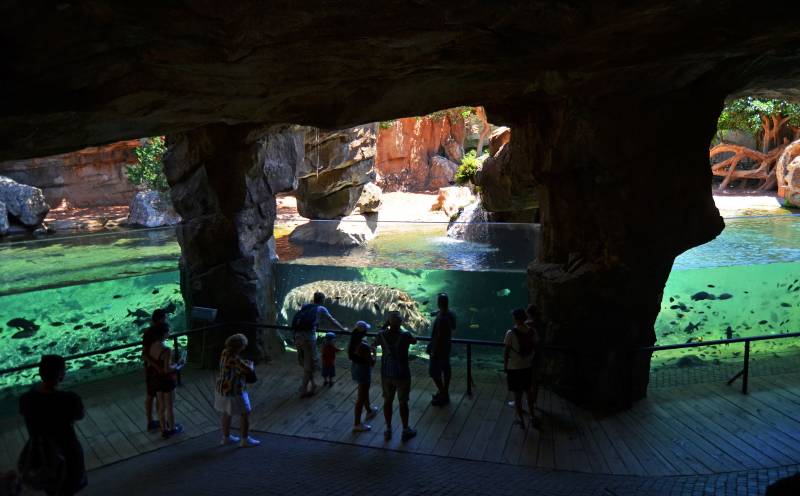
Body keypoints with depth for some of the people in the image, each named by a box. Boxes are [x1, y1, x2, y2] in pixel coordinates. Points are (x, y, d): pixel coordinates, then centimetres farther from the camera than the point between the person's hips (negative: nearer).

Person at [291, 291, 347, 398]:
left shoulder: (305, 307, 22)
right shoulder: (321, 309, 10)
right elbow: (333, 321, 18)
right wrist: (343, 329, 32)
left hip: (298, 335, 6)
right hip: (308, 336, -6)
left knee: (305, 362, 20)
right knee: (310, 364, 6)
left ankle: (312, 385, 30)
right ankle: (303, 390, 9)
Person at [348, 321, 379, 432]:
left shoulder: (351, 344, -6)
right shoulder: (364, 347, -29)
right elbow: (372, 363, -24)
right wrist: (373, 352, -5)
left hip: (354, 368, 9)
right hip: (363, 371, -9)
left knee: (364, 392, 30)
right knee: (361, 398, 5)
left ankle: (369, 411, 53)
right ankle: (357, 424, 15)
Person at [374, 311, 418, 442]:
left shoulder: (382, 335, -12)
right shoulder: (405, 335, -20)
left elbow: (375, 343, 11)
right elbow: (414, 341, 2)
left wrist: (385, 327, 16)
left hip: (386, 374, 3)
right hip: (402, 374, -3)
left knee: (387, 401, 18)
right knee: (403, 403, 13)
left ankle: (388, 430, 30)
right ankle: (406, 431, 27)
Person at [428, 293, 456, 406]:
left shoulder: (441, 318, -29)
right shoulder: (451, 315, -2)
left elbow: (438, 336, -25)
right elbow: (453, 329, 10)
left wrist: (433, 350, -17)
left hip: (439, 348, -9)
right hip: (447, 346, 9)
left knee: (434, 371, 3)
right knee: (445, 369, 18)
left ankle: (443, 395, 10)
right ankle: (445, 393, 30)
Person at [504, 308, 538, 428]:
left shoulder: (511, 333, -17)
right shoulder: (531, 332, -5)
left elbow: (506, 352, -13)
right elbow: (535, 348, 4)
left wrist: (505, 368, -2)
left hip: (514, 368, -4)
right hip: (528, 367, 4)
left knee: (517, 395, 9)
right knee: (529, 392, 20)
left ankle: (521, 420, 17)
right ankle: (532, 417, 29)